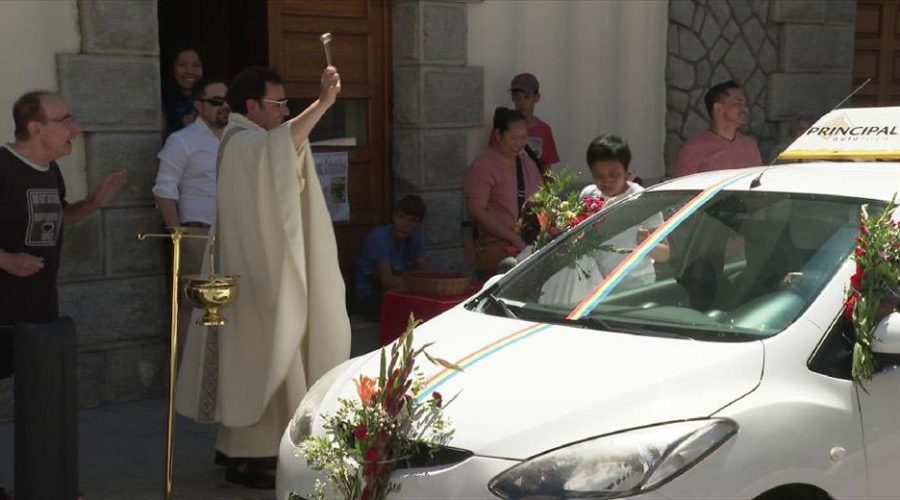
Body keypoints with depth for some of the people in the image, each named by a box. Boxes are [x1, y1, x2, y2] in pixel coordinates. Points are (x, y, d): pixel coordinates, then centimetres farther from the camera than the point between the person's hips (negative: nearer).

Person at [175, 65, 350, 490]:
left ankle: (239, 447, 24)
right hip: (256, 276, -11)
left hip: (265, 272, 11)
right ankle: (244, 457, 2)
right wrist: (323, 102, -44)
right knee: (257, 365, -6)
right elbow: (280, 144, -41)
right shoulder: (243, 144, -18)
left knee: (259, 365, 15)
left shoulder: (250, 144, 17)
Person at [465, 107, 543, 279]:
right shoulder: (482, 167, -5)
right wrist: (515, 238, -17)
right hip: (497, 255, -6)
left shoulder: (528, 164, 16)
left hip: (530, 250, 6)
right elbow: (477, 211, -14)